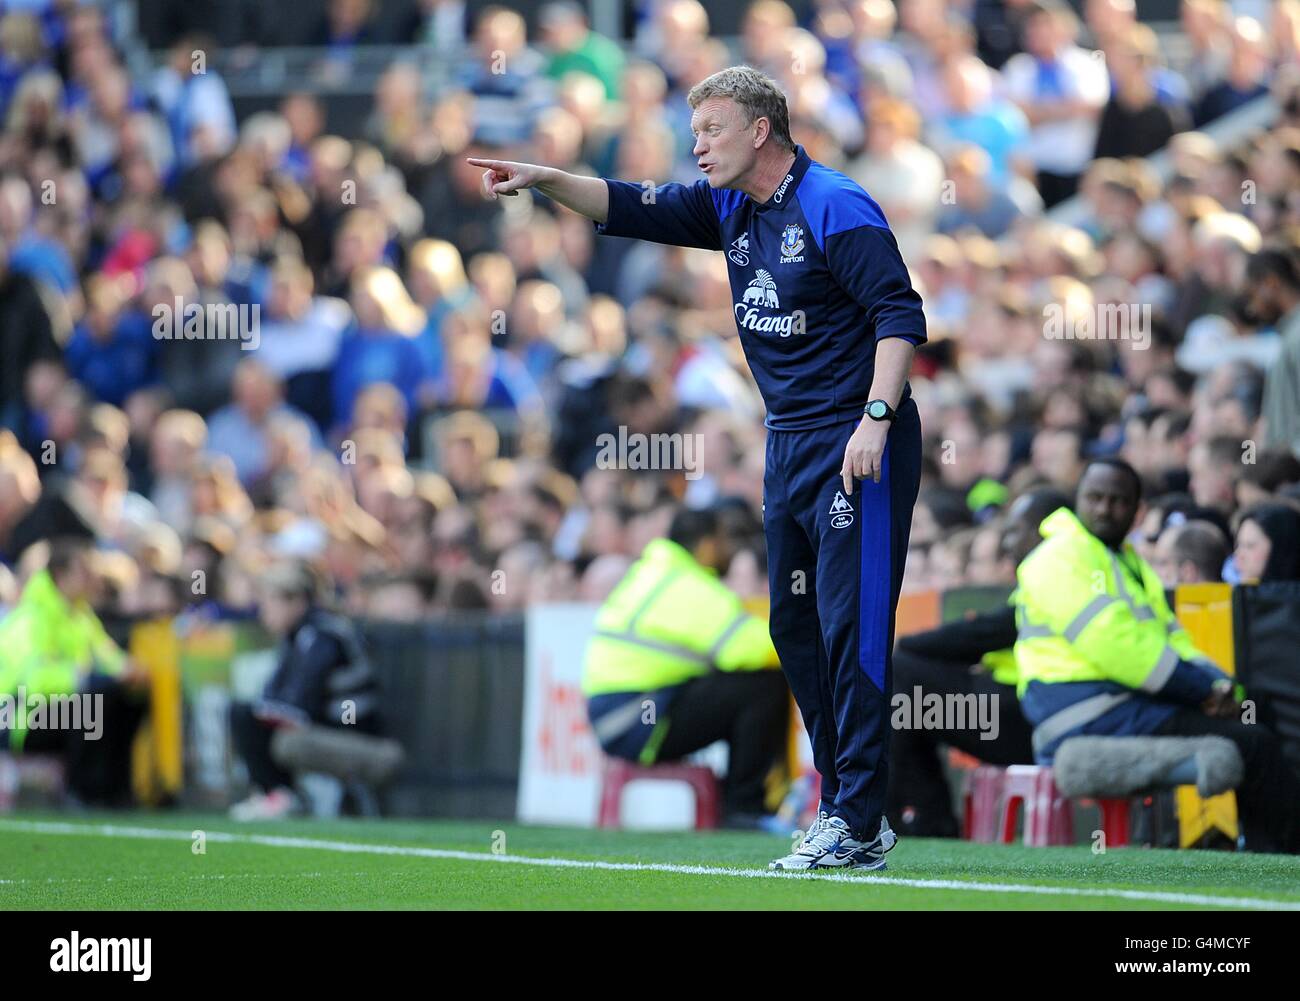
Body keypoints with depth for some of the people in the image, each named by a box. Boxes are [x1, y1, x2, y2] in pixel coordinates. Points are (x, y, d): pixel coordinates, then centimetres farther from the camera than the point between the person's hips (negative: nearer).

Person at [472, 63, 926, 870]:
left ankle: (858, 827, -10)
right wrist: (544, 180, 0)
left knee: (853, 626, -10)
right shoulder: (730, 208, 12)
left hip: (855, 446, -9)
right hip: (789, 442, 9)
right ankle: (844, 809, 17)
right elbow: (634, 209, 14)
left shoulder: (837, 210, -14)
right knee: (795, 627, 11)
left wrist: (876, 418, -28)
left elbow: (901, 316, -19)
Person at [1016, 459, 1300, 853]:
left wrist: (1218, 686, -3)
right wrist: (1204, 690, -15)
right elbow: (1112, 643, -17)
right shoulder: (1058, 557, -7)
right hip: (1090, 716, -9)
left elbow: (1173, 639, 20)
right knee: (1255, 745, -18)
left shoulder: (1131, 565, 24)